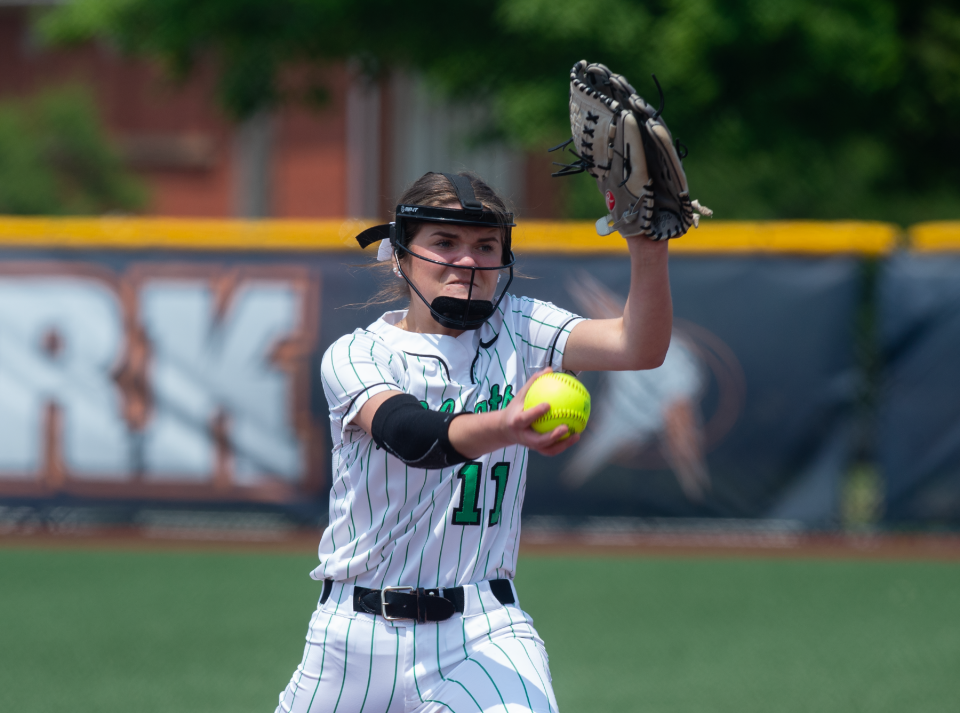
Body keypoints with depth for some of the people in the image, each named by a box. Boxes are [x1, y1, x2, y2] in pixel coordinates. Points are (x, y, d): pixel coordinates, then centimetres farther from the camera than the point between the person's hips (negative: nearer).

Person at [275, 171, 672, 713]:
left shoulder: (516, 332, 4)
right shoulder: (353, 355, -4)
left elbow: (639, 348, -13)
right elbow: (413, 436, -27)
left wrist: (648, 242, -31)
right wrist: (506, 427, -47)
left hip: (485, 631, 0)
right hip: (359, 633, 0)